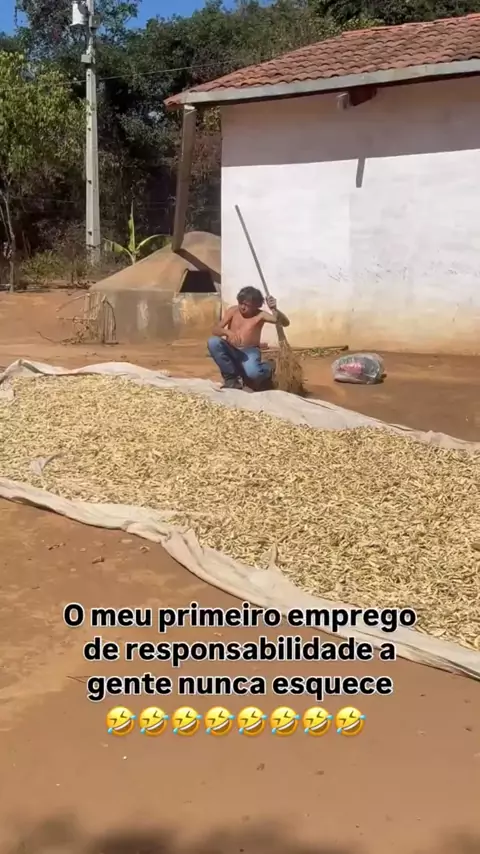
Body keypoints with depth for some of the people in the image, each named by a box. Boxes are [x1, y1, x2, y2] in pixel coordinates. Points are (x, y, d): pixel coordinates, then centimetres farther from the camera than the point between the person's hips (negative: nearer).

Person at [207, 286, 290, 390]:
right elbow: (215, 330, -7)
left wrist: (274, 309, -34)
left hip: (249, 352, -3)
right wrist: (227, 332, -30)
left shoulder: (260, 315, -6)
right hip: (231, 351, 3)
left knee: (253, 373, -36)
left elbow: (285, 323, -16)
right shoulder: (233, 311, -1)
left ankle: (268, 368, 7)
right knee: (213, 342, -28)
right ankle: (231, 377, -10)